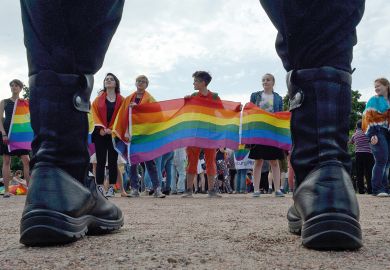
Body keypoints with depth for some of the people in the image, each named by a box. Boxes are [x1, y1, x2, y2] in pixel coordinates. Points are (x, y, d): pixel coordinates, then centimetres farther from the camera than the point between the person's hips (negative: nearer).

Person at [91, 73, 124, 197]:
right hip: (100, 134, 1)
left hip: (114, 134, 0)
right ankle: (100, 187, 0)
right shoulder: (99, 98, 12)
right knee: (101, 161, -2)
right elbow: (95, 113, 4)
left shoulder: (120, 100, 8)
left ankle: (111, 188, 4)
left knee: (113, 161, 0)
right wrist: (100, 128, -11)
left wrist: (112, 129, -12)